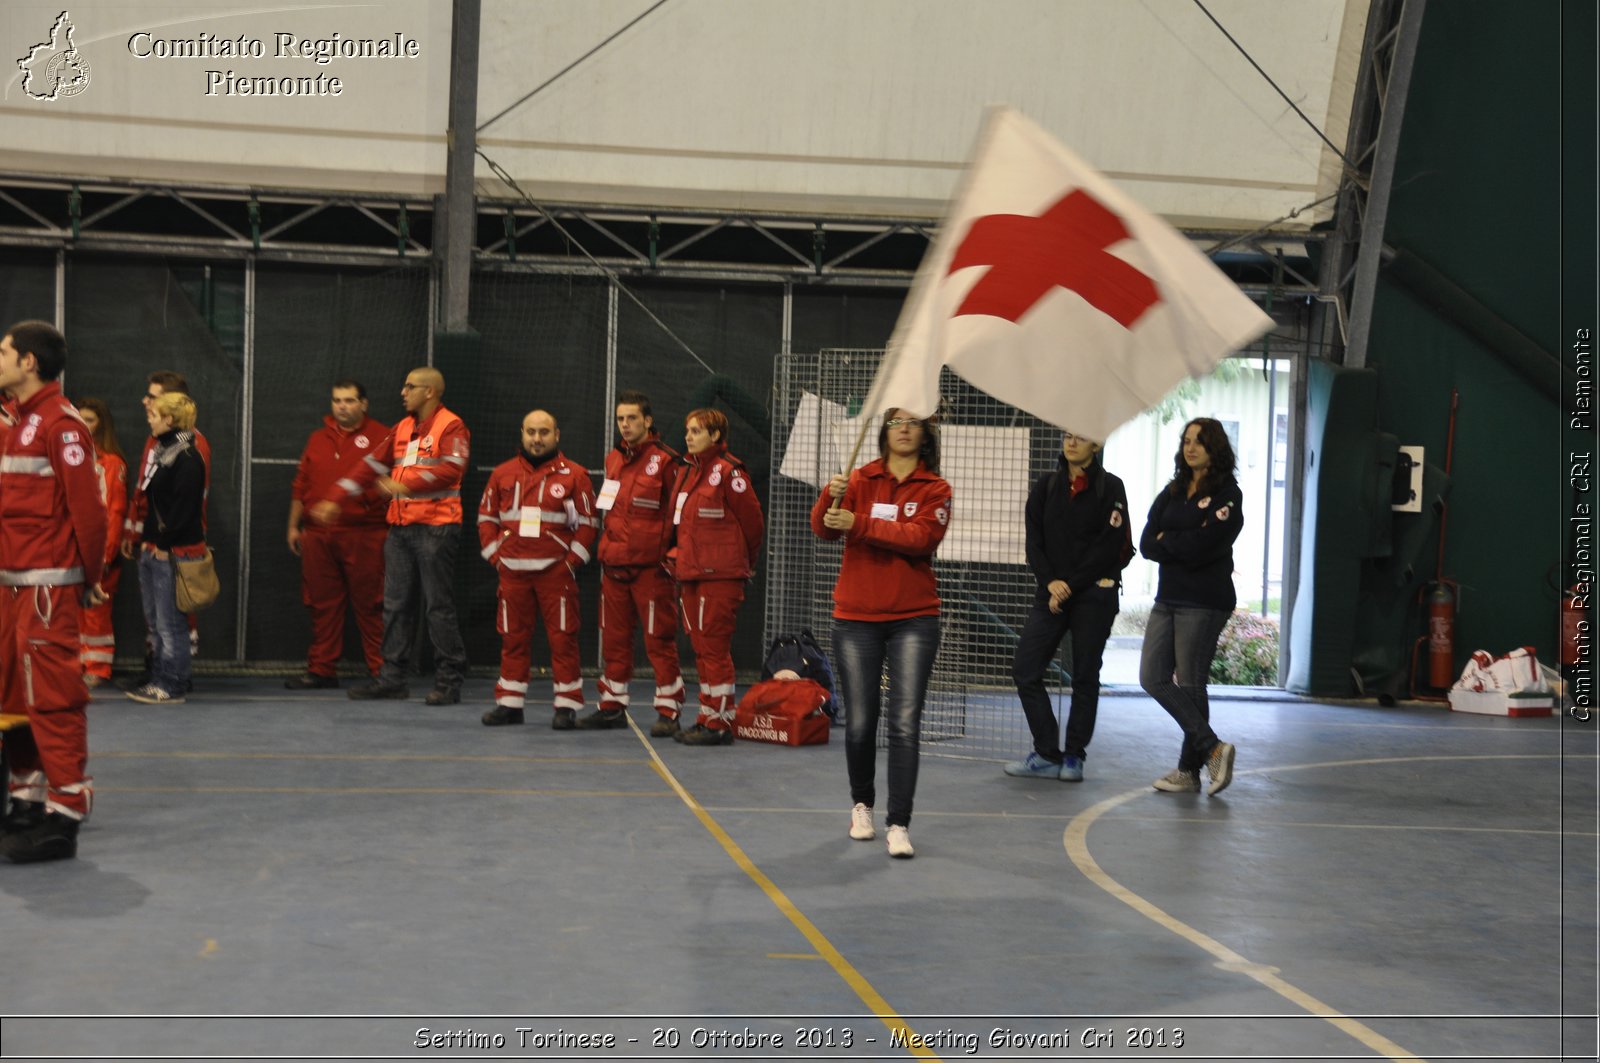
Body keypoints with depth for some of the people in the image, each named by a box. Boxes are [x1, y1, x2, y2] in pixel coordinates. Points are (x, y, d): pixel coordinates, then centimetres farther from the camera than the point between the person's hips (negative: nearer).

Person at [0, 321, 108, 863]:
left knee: (52, 696, -7)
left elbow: (86, 506, -15)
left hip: (47, 581, -9)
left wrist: (90, 576, -9)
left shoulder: (60, 422, -12)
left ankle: (63, 817, -3)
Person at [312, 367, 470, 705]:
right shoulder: (402, 428, 19)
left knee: (439, 606, -4)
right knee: (396, 605, 8)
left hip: (435, 528, -8)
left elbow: (450, 470, -21)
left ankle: (449, 682, 3)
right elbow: (371, 467, 22)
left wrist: (405, 485, -30)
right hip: (401, 528, 8)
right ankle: (392, 678, 13)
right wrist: (334, 500, 18)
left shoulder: (451, 427, -6)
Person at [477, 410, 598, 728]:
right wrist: (495, 556, 5)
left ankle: (566, 705, 5)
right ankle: (509, 703, 16)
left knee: (563, 638, -2)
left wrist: (573, 560, -6)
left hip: (556, 571, -3)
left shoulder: (574, 475, 2)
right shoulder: (503, 474, 11)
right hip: (512, 571, 3)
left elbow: (588, 523, 2)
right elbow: (486, 518, 15)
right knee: (512, 638, 8)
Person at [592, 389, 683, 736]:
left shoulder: (664, 461, -8)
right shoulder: (613, 460, 13)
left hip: (650, 566, -7)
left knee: (659, 639, -3)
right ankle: (612, 706, 21)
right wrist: (606, 546, 16)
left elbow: (676, 514, -8)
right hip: (614, 564, 7)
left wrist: (668, 554, -11)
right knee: (614, 639, 12)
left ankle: (669, 711, 2)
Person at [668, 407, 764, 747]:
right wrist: (679, 555, 14)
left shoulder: (728, 471, -11)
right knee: (702, 649, 12)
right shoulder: (688, 470, 15)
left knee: (714, 648, -5)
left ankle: (719, 724, 1)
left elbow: (752, 521, -8)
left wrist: (743, 562, 3)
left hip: (719, 577, -9)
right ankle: (708, 719, 19)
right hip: (690, 572, 9)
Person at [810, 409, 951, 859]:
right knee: (860, 723, 6)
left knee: (905, 724, -7)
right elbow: (824, 529, -6)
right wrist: (830, 498, -27)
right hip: (855, 619, 1)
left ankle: (899, 825, -2)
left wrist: (860, 524, -24)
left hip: (913, 619, -1)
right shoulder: (860, 480, 4)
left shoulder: (935, 489, 2)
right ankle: (862, 805, 29)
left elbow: (921, 537, -15)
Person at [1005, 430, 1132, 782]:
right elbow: (1034, 540, 4)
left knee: (1085, 676, 2)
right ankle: (1047, 754, 4)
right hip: (1051, 592, 4)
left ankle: (1074, 757, 13)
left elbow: (1109, 547, -8)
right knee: (1025, 669, -4)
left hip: (1094, 594, -4)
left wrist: (1071, 586, -12)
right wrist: (1050, 581, -11)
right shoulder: (1047, 485, 9)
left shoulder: (1110, 488, -2)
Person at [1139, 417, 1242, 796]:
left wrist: (1166, 541, -3)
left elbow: (1201, 547, -18)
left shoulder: (1227, 494, -7)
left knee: (1190, 685, -1)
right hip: (1168, 598, 7)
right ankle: (1212, 748, 8)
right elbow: (1147, 543, 4)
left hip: (1204, 603, -7)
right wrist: (1183, 548, -11)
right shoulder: (1174, 491, 13)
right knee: (1153, 678, 2)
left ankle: (1189, 771, 10)